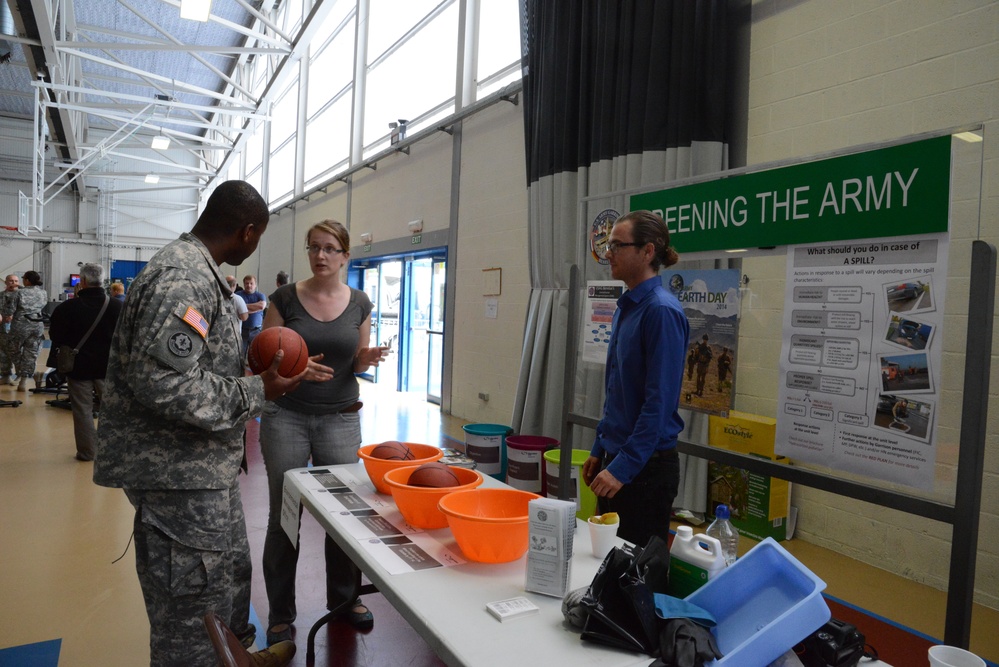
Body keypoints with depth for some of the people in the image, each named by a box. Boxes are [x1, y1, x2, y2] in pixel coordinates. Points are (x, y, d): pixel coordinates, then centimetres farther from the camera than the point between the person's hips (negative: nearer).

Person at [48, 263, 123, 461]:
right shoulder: (117, 306, -7)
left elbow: (55, 335, -2)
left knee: (83, 409, 7)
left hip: (79, 366, -2)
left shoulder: (67, 308, -11)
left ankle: (87, 451, 10)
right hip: (108, 366, 2)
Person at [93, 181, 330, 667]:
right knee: (191, 610, 5)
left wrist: (284, 370, 14)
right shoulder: (181, 277, -22)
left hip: (205, 468, 11)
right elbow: (162, 384, -30)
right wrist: (258, 391, -21)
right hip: (179, 476, -11)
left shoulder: (196, 271, 12)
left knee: (229, 576, 26)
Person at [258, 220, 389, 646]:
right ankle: (281, 613, 24)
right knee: (284, 516, 6)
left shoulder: (359, 303, 2)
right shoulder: (285, 298, -3)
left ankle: (345, 597, 30)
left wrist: (368, 359, -12)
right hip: (286, 416, -1)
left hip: (341, 418, 1)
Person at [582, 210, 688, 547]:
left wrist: (623, 466, -21)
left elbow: (660, 402, -22)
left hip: (646, 465, -9)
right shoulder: (626, 307, 9)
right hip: (616, 458, 9)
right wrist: (599, 450, 16)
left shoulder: (662, 310, -18)